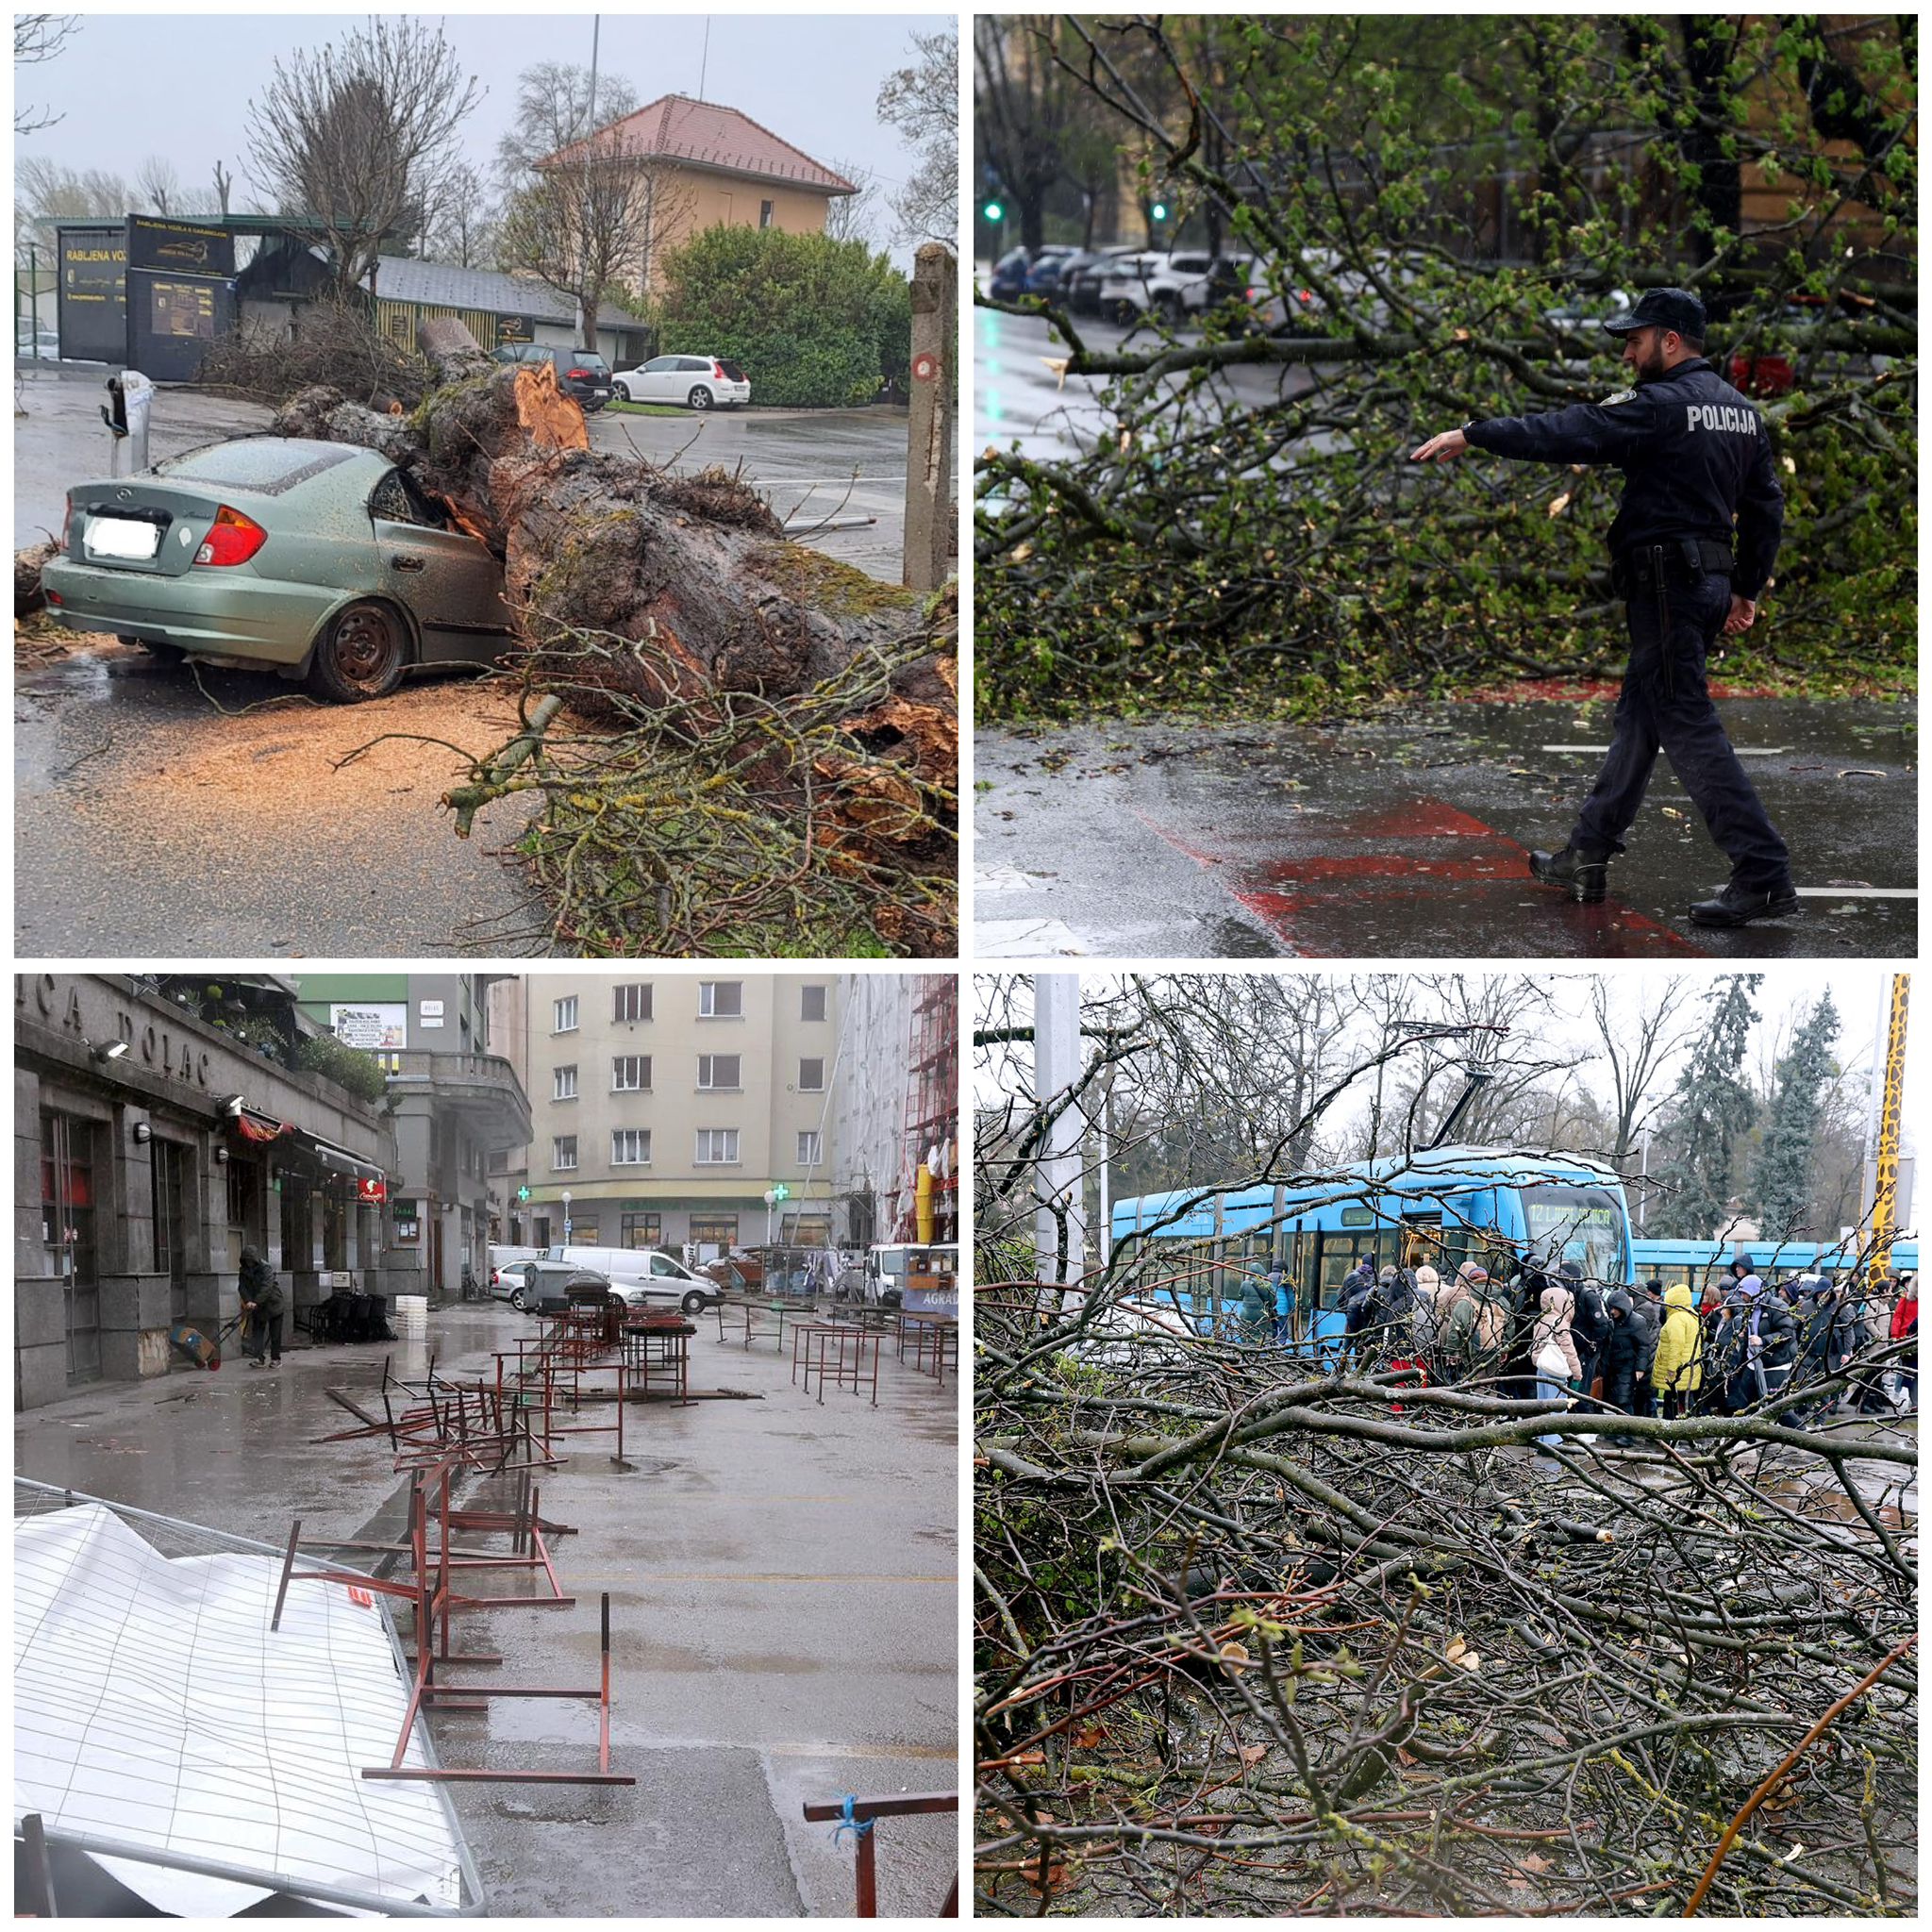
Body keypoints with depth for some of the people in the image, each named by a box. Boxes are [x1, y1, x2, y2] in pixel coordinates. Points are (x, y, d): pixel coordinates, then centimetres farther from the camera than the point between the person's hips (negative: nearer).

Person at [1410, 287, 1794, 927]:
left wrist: (1470, 434, -12)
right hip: (1711, 581, 9)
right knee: (1636, 719, 16)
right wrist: (1747, 589, 21)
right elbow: (1766, 506, 16)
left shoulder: (1660, 405, -14)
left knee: (1689, 729, -8)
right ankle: (1586, 860, 25)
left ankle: (1764, 877, -12)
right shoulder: (1740, 409, 13)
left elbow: (1564, 434, -18)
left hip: (1664, 585, -9)